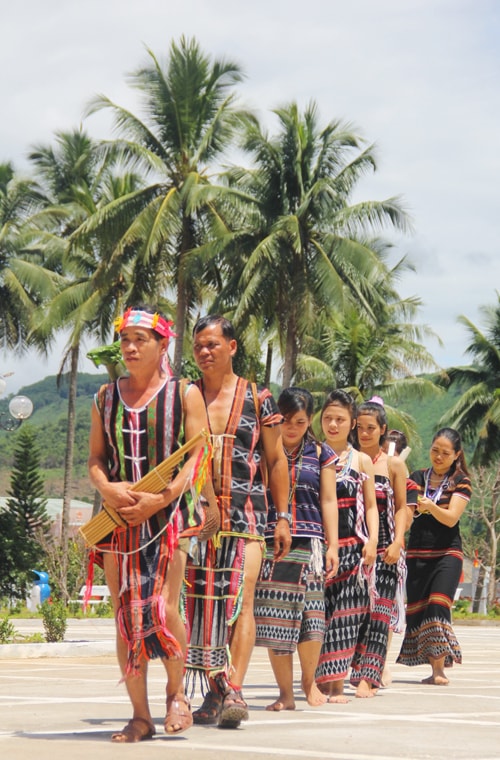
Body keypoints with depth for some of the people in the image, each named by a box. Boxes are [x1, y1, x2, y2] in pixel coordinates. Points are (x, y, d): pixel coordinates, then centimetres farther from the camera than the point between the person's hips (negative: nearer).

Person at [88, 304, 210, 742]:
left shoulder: (184, 394, 4)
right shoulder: (106, 397, 14)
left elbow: (198, 455, -2)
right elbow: (96, 459, 13)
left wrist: (160, 498, -14)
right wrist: (107, 488, -9)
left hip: (168, 513, -3)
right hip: (118, 515, 4)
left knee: (162, 606, -14)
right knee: (125, 614, 0)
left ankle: (176, 692, 11)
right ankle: (140, 715, 7)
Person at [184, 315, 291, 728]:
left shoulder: (258, 399, 5)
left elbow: (276, 460, 10)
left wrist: (283, 516, 5)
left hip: (246, 513, -2)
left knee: (240, 599, -14)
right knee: (202, 604, 3)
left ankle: (235, 691, -20)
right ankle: (214, 692, 11)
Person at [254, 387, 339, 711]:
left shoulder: (320, 454, 10)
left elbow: (328, 501, 8)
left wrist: (333, 545, 3)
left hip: (309, 542, 0)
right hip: (269, 541, 0)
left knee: (310, 613, -8)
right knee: (275, 617, -3)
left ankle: (309, 680, 15)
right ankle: (285, 693, 4)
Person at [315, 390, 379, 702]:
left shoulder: (362, 461, 9)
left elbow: (371, 505, 9)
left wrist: (372, 541, -4)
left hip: (352, 545, 0)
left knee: (346, 615, -3)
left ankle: (337, 683, 1)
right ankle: (320, 681, 4)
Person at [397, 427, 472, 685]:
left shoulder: (461, 482, 1)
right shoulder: (417, 478, 10)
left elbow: (451, 518, -11)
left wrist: (430, 506, -29)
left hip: (447, 553, -3)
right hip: (417, 554, 3)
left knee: (438, 606, -17)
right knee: (416, 610, -3)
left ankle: (439, 670, -15)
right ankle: (434, 669, 3)